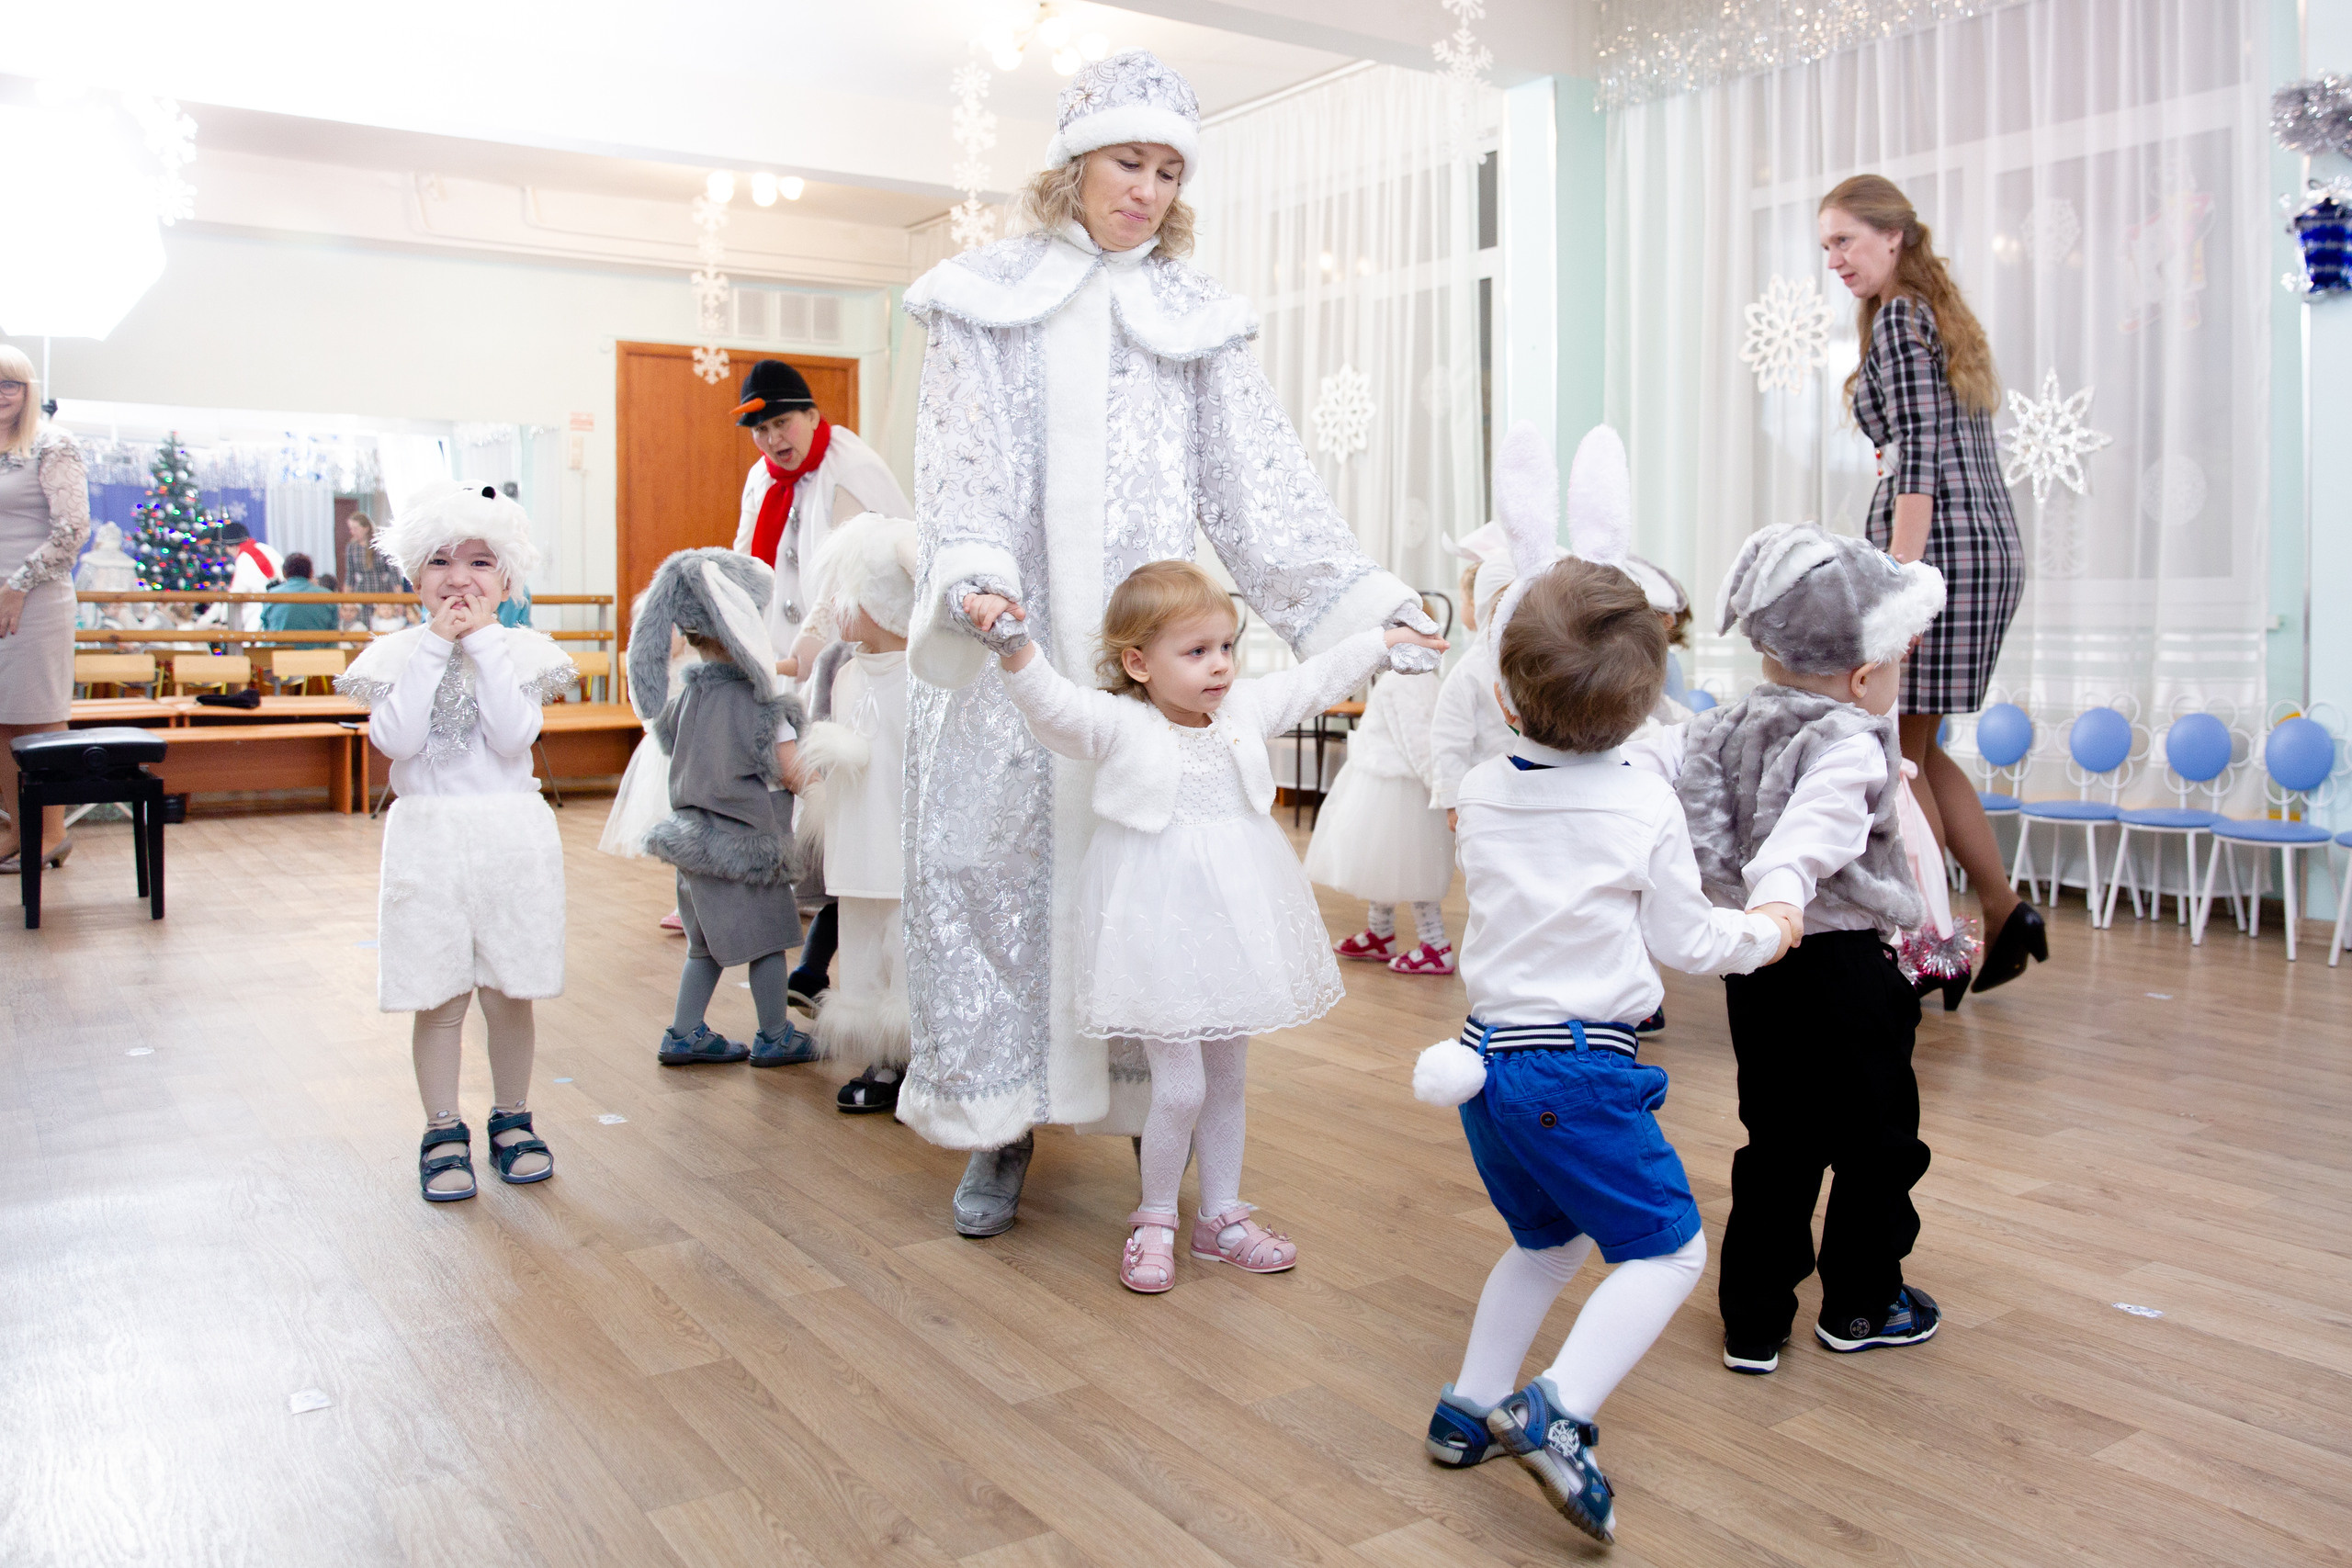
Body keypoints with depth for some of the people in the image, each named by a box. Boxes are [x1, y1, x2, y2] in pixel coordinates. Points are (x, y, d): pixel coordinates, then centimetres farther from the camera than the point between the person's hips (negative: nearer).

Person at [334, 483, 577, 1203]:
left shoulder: (521, 651, 0)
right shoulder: (398, 654, 2)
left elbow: (513, 735, -15)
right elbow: (397, 739, -14)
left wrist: (482, 644, -14)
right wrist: (435, 648, -13)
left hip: (511, 835, 0)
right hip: (428, 837, 0)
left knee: (509, 995, 8)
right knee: (438, 999, 6)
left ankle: (512, 1120, 25)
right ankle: (444, 1135, 19)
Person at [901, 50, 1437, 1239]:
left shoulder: (1194, 320, 12)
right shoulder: (988, 299, 7)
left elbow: (1262, 483, 7)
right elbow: (961, 460, -4)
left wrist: (1359, 602, -2)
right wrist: (978, 575, -23)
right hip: (1008, 648, -1)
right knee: (992, 861, 1)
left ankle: (1157, 1118, 13)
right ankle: (999, 1124, 14)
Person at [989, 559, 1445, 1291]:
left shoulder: (1244, 710, 5)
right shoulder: (1117, 726, -11)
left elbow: (1316, 679, 18)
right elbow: (1051, 703, -27)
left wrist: (1388, 638, 24)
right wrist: (1015, 646, -45)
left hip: (1235, 921, 6)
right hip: (1161, 925, -6)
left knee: (1227, 1077, 16)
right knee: (1180, 1086, -4)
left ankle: (1222, 1217, 30)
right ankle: (1154, 1221, 19)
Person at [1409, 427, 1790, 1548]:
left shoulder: (1482, 792, 1)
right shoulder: (1645, 809, -10)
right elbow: (1685, 941, -3)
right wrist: (1765, 932, 18)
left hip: (1488, 1055, 6)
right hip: (1583, 1068, -6)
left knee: (1547, 1240, 25)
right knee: (1667, 1249, 5)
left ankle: (1470, 1409, 29)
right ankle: (1557, 1414, -11)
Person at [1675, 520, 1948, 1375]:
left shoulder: (1728, 728, 1)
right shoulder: (1850, 746, -19)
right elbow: (1813, 822, -38)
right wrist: (1782, 892, -51)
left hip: (1760, 976, 6)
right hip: (1847, 964, -6)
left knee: (1779, 1143, 15)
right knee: (1878, 1136, 15)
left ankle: (1753, 1320, 18)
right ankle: (1859, 1304, 29)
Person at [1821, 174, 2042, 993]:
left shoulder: (1897, 316, -6)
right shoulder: (1941, 313, 23)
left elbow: (1919, 455, -15)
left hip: (1939, 546, -10)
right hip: (1990, 545, 10)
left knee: (1897, 754, -3)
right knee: (1914, 747, 15)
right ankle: (2005, 913, 17)